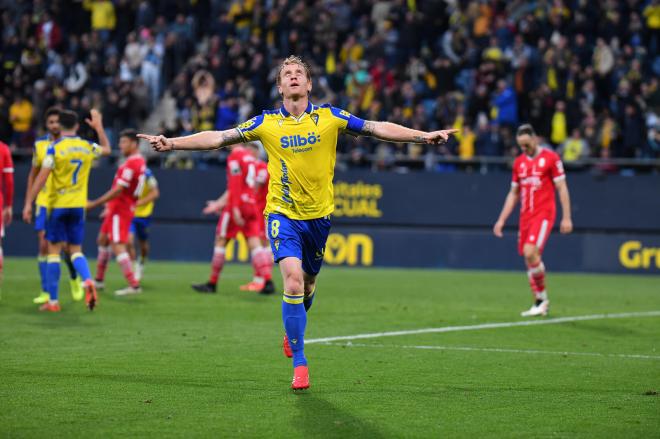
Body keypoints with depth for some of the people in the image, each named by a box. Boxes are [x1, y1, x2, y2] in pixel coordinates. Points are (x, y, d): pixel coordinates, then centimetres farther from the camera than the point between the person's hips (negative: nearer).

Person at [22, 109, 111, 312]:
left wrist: (28, 203, -10)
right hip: (78, 205, 4)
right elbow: (106, 149, 28)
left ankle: (53, 301, 3)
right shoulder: (88, 147, 4)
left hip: (58, 205, -4)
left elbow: (41, 178, -14)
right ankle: (88, 281, -20)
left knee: (54, 250, 4)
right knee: (76, 250, 11)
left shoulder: (55, 148, -10)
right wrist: (99, 127, 39)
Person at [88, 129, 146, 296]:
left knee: (117, 246, -14)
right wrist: (110, 206, 24)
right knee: (102, 240, 21)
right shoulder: (139, 161, 10)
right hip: (117, 208, 11)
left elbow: (118, 190, -24)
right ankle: (99, 280, 31)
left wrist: (94, 204, -20)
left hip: (120, 210, -11)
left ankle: (134, 285, -16)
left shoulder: (131, 164, -21)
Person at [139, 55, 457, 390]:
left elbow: (379, 129, 0)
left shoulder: (329, 117, 0)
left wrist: (424, 136, -7)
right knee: (293, 280, -19)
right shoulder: (266, 123, -1)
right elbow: (218, 137, 1)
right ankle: (299, 363, -14)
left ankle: (292, 330, 47)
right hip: (283, 214, -2)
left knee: (308, 283, 14)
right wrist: (173, 143, -6)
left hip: (319, 215, 2)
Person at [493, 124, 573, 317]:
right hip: (525, 216, 6)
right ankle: (539, 304, 13)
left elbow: (562, 188, -3)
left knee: (530, 252, -21)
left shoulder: (550, 158, -3)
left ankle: (542, 298, -8)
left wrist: (566, 217, -8)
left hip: (543, 214, -6)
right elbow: (513, 194, 19)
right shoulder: (519, 162, 14)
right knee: (529, 259, 4)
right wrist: (501, 220, 14)